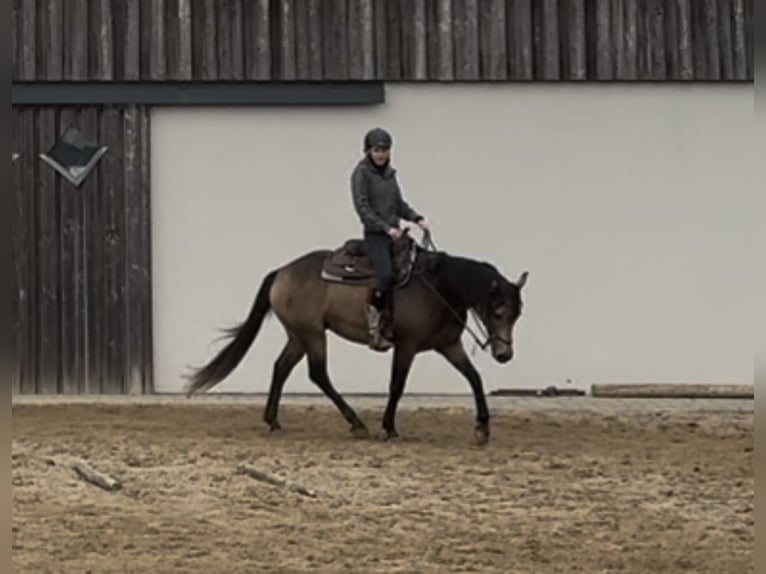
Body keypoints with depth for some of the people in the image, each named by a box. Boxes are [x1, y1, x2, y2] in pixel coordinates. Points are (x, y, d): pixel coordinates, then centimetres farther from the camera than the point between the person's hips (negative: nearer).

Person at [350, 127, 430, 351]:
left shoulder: (389, 172, 15)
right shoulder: (362, 172, -6)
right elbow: (363, 208, -12)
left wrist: (417, 218, 6)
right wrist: (387, 227, -18)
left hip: (395, 233, 8)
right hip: (375, 234, -8)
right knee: (386, 274, -26)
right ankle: (375, 325, -16)